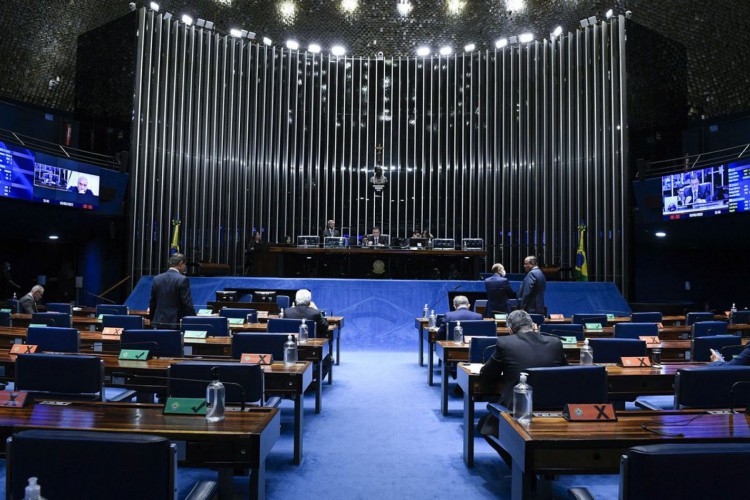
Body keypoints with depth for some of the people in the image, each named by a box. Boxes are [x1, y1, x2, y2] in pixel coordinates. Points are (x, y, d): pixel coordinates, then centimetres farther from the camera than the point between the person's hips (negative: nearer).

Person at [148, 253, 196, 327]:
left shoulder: (157, 279, 7)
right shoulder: (182, 280, -11)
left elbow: (152, 304, 13)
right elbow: (188, 305, -13)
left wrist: (152, 320, 23)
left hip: (159, 322, 6)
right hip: (176, 323, -6)